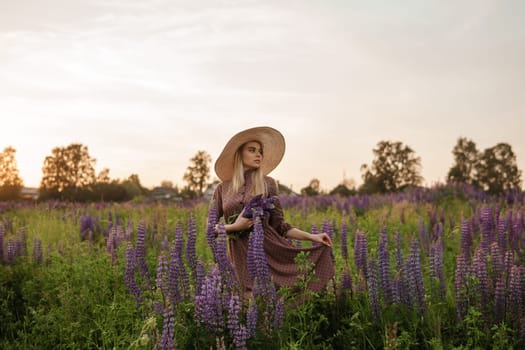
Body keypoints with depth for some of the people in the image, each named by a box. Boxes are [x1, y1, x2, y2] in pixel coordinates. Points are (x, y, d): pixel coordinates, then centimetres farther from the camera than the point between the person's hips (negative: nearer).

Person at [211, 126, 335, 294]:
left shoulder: (267, 183, 7)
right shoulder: (223, 188, 9)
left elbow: (279, 225, 10)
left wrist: (311, 236, 1)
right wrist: (234, 226, -10)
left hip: (271, 247, 0)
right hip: (241, 255, 0)